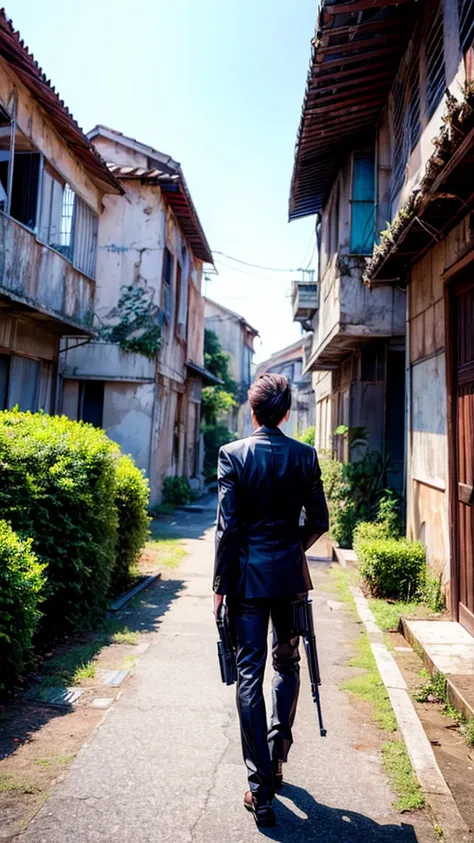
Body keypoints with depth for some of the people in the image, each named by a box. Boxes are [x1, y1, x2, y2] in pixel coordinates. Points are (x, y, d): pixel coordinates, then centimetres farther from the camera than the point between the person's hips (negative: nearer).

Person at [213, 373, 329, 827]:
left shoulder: (233, 454, -9)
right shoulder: (305, 456, -2)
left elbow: (227, 527, -11)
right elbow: (319, 521, 2)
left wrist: (220, 586, -4)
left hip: (247, 576, -2)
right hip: (289, 575, 3)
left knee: (250, 675, 6)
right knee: (286, 663, 22)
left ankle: (261, 789, 12)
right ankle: (277, 755, 34)